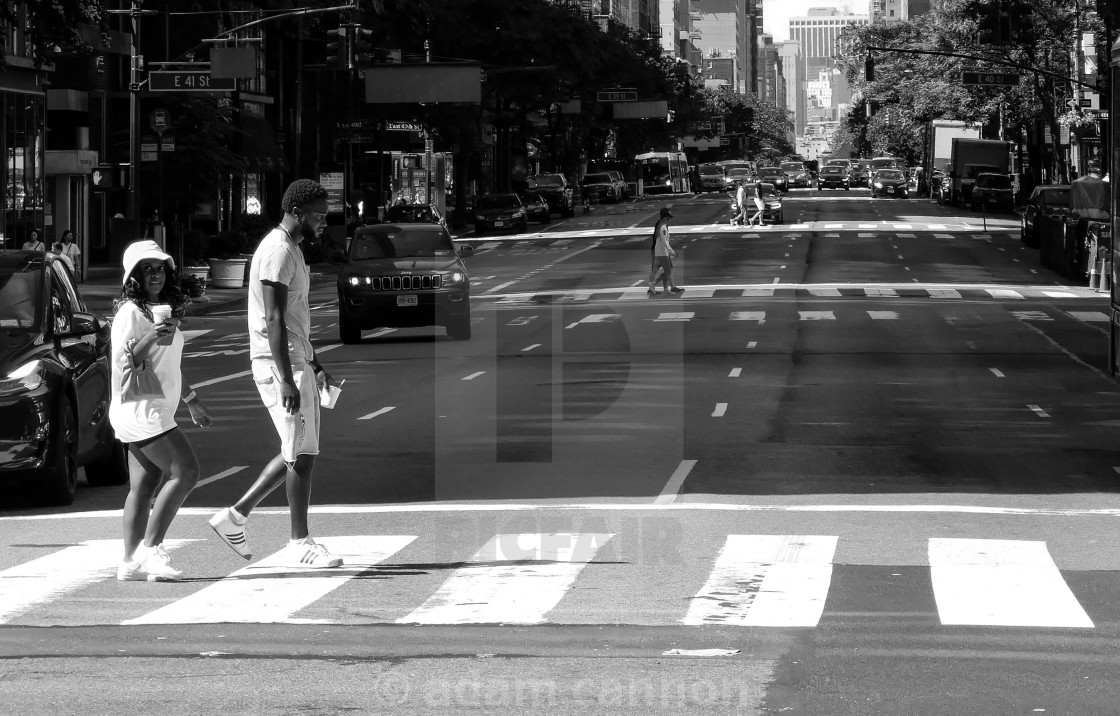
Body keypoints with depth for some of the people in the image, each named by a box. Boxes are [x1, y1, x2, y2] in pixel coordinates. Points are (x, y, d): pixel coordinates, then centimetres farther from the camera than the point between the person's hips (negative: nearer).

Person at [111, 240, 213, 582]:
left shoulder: (164, 310, 18)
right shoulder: (130, 313, -11)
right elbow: (123, 362, -19)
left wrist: (191, 399, 32)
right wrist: (150, 338, -32)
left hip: (155, 410, 9)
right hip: (140, 409, -9)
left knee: (144, 485, 6)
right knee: (185, 472, -14)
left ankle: (132, 561, 4)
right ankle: (150, 547, -12)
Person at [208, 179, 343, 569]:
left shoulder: (291, 250, 18)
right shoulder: (277, 251, -15)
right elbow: (274, 320, -21)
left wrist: (314, 366, 25)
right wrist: (287, 380, -26)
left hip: (296, 363, 10)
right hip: (279, 364, -10)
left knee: (300, 452, 12)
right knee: (301, 453, -7)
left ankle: (235, 515, 18)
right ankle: (299, 543, -2)